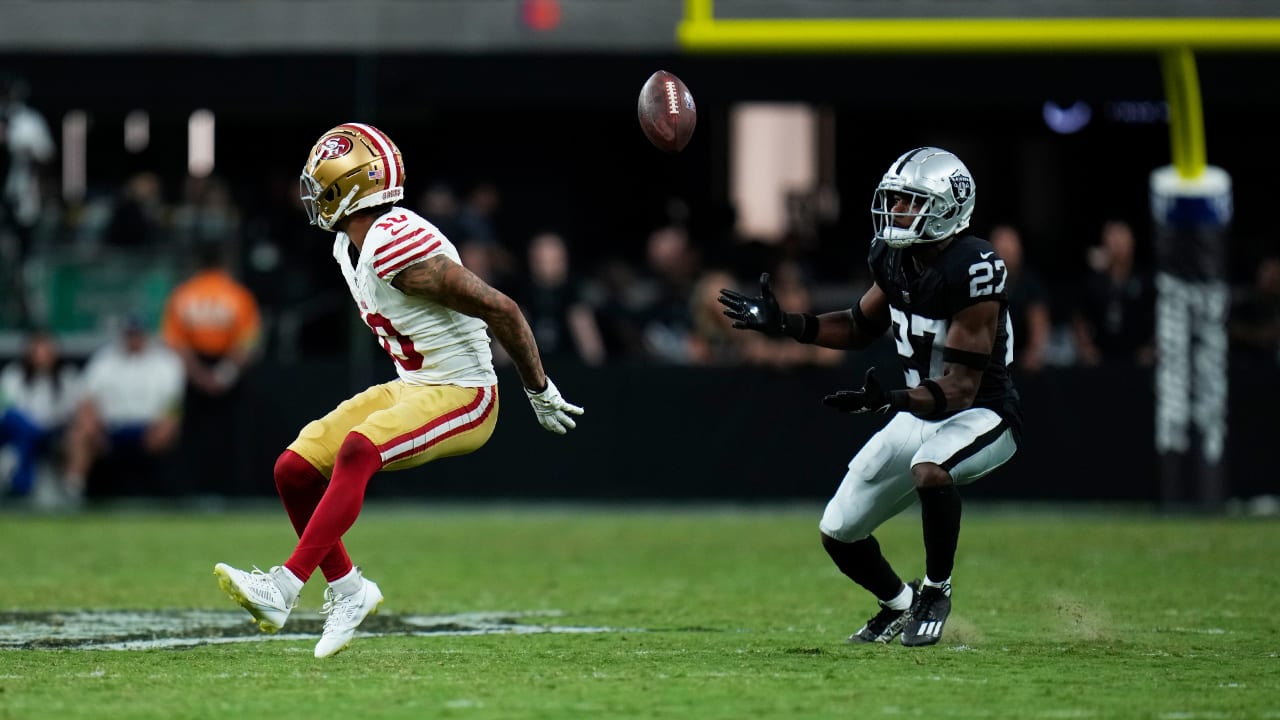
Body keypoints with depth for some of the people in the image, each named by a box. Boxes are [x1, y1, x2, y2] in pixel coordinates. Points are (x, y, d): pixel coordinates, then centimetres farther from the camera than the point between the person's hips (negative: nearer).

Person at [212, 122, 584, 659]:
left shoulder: (399, 248, -25)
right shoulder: (350, 247, 5)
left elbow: (499, 309, -23)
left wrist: (540, 393, -14)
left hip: (461, 399, -10)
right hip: (410, 388, 10)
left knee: (356, 451, -32)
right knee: (294, 469, 0)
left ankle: (284, 589, -36)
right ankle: (346, 589, 13)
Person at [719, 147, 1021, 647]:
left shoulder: (972, 272, -26)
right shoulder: (894, 256, -3)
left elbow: (962, 387, -29)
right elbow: (860, 328, 15)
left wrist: (889, 400, -43)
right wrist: (783, 324, 1)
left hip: (981, 415, -8)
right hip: (920, 413, 8)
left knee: (930, 470, -40)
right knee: (839, 534, 6)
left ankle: (936, 591, -15)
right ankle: (899, 605, 37)